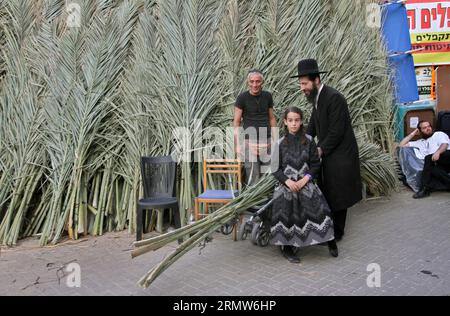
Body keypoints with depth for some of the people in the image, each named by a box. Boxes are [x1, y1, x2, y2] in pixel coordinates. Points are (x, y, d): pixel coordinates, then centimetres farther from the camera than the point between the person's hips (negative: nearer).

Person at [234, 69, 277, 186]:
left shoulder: (267, 96, 6)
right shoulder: (242, 98, -4)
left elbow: (272, 118, 14)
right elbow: (236, 122, -3)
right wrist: (238, 145, -8)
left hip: (266, 141, 4)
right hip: (249, 141, -3)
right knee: (253, 177, -6)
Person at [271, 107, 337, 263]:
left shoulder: (309, 141, 4)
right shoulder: (280, 143, 2)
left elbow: (315, 164, 5)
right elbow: (275, 169, 3)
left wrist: (305, 179, -9)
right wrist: (288, 181, -12)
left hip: (305, 183, 1)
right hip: (287, 185, -1)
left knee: (319, 207, -19)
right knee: (287, 212, -20)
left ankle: (330, 241, 0)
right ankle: (287, 247, -3)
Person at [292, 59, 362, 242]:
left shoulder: (334, 97, -22)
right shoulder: (317, 98, 6)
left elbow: (337, 131, -22)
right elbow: (313, 125, 12)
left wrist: (320, 150, -16)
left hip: (340, 155, -8)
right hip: (328, 153, 8)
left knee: (337, 194, 3)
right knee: (328, 192, 15)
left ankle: (337, 232, 18)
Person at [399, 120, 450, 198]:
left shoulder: (439, 134, 20)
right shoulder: (419, 143, 32)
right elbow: (401, 145, 28)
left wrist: (438, 152, -25)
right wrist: (412, 134, 28)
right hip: (436, 165, 4)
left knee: (428, 158, -35)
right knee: (432, 169, -35)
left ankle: (425, 188, -34)